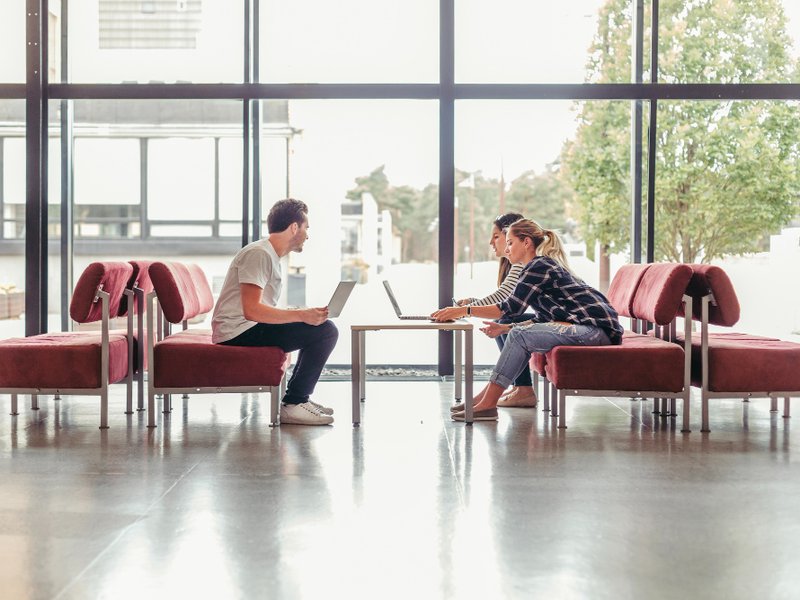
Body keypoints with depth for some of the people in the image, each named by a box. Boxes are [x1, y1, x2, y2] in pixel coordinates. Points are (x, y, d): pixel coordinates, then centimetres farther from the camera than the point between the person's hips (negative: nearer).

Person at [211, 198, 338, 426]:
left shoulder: (271, 255, 18)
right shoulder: (259, 254, -14)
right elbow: (251, 310, -25)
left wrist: (304, 314, 9)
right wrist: (301, 315, -24)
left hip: (249, 329, 11)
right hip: (238, 332, -11)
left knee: (323, 329, 18)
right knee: (325, 330, -18)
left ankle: (299, 397, 17)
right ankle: (293, 405, -13)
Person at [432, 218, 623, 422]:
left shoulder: (538, 266, -9)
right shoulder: (547, 264, 20)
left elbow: (512, 307, -15)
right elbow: (543, 320, 18)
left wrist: (464, 310, -14)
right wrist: (505, 328, 8)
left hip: (596, 328, -10)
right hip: (588, 328, 10)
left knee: (520, 335, -17)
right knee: (518, 333, 6)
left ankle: (487, 405, -14)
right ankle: (484, 397, 3)